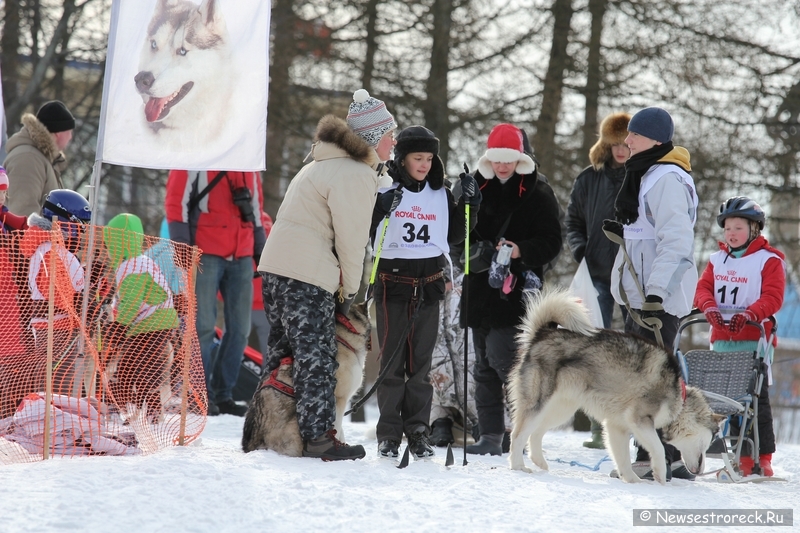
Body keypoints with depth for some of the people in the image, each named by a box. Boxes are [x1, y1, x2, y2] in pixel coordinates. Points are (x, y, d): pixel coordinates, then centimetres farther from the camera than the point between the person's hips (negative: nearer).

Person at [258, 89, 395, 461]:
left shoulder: (327, 163, 20)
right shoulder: (356, 175, -12)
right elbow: (351, 239, -13)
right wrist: (349, 291, -2)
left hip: (276, 265, 10)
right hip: (307, 275, -10)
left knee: (283, 348, 15)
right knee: (315, 354, -5)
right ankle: (318, 437, -4)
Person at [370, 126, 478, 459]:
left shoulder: (441, 194, 8)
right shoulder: (384, 190, -4)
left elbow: (453, 236, 15)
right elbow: (366, 233, -8)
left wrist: (469, 205, 2)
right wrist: (382, 207, -23)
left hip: (429, 287, 3)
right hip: (392, 284, -3)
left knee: (421, 364, 7)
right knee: (392, 362, -2)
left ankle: (418, 432, 11)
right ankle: (389, 434, 3)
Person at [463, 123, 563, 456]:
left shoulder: (538, 194, -1)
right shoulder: (478, 188, 11)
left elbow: (551, 242, -4)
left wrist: (521, 251, -21)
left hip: (516, 291, -6)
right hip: (480, 290, 6)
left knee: (504, 359, -15)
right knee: (484, 366, 7)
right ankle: (490, 436, 12)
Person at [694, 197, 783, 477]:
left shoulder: (769, 260, -1)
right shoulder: (717, 260, 16)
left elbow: (773, 297, -10)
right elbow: (703, 288, 6)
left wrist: (748, 314, -26)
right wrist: (710, 308, -17)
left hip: (755, 340, -5)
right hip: (722, 339, 5)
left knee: (757, 399, -6)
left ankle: (763, 459, -3)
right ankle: (743, 458, 9)